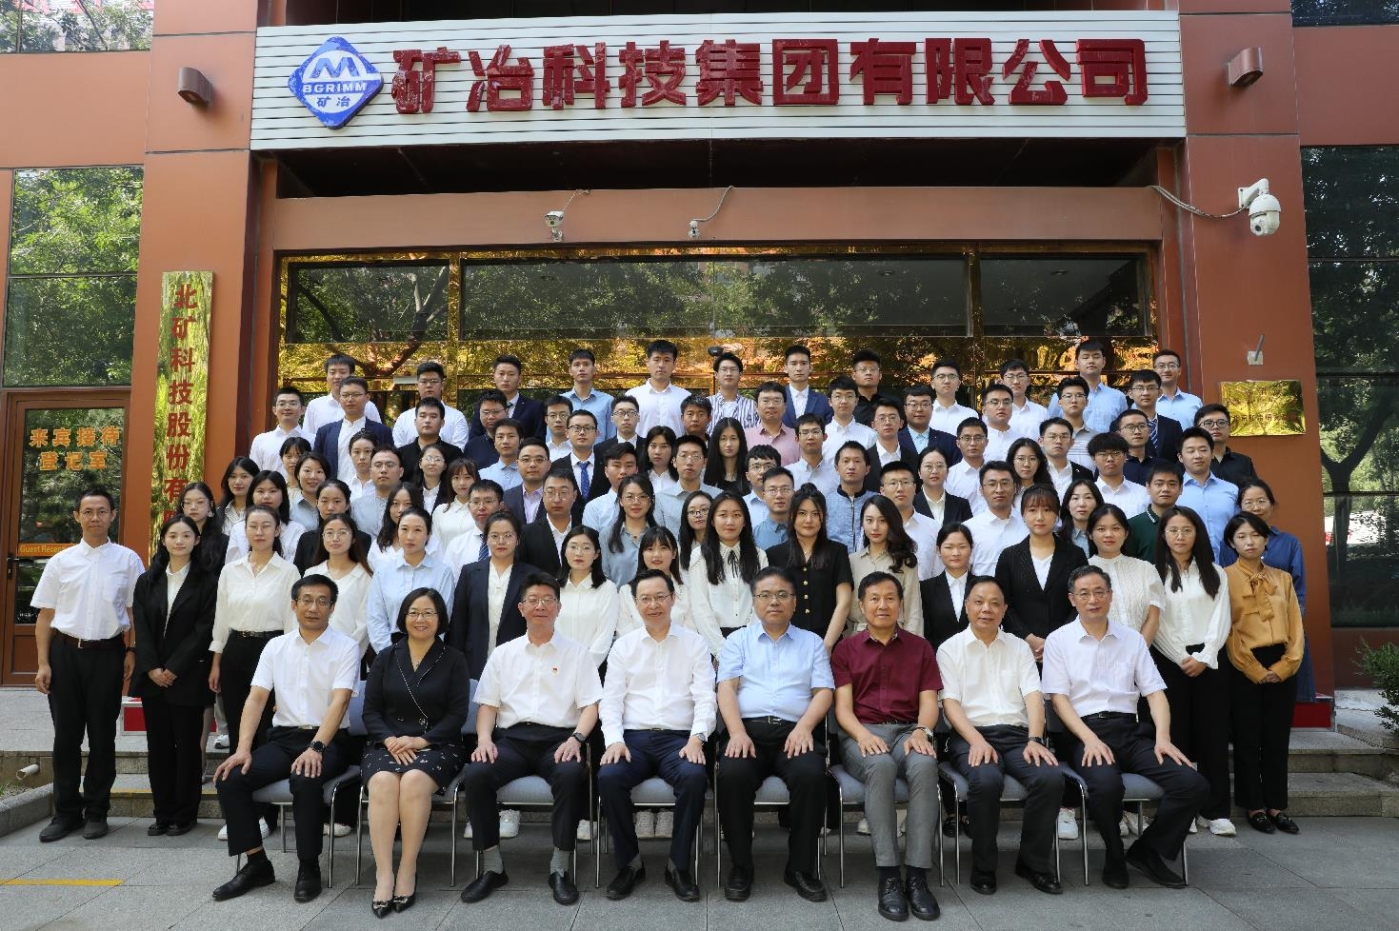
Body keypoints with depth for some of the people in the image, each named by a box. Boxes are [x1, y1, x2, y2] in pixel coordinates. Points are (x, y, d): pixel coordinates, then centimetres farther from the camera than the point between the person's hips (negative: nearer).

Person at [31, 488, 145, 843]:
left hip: (107, 654, -1)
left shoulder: (128, 560, 0)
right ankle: (66, 811, 21)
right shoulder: (60, 561, 5)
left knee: (102, 735, 7)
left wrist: (132, 651, -5)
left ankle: (96, 812, 19)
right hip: (65, 652, 2)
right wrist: (43, 663, 1)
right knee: (66, 735, 8)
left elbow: (136, 611, 3)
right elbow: (45, 615, 6)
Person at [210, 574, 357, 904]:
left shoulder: (345, 648, -4)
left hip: (327, 740, -4)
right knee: (229, 779, -18)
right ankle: (256, 863, -2)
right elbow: (256, 698, 2)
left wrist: (315, 747, -29)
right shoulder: (276, 646, 9)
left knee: (305, 780, -34)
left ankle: (308, 867, -13)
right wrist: (243, 749, -11)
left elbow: (339, 702, -15)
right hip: (283, 737, 5)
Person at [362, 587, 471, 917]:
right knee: (382, 782, -32)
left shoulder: (453, 660, 7)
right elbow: (371, 710, 9)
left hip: (437, 745, -2)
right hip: (387, 744, 2)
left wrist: (421, 740, -13)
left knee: (415, 780, -34)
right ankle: (383, 874, -32)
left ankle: (408, 870, -24)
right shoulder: (386, 658, 14)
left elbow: (457, 714, 0)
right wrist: (390, 740, -10)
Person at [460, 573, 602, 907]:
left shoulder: (576, 652, 12)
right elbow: (487, 704, 15)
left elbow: (590, 705, 5)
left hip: (558, 738, -2)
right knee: (476, 774, -28)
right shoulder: (502, 654, 19)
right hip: (511, 738, 2)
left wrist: (576, 738, -13)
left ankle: (559, 868, -18)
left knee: (572, 774, -35)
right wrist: (484, 738, -5)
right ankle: (492, 867, -11)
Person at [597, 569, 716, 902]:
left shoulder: (694, 643, 9)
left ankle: (679, 865, -11)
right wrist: (614, 740, -11)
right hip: (633, 737, 1)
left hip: (679, 738, -1)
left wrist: (696, 738, -15)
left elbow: (705, 697, 1)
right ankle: (629, 862, -7)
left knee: (694, 777, -33)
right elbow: (611, 699, 7)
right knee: (608, 777, -29)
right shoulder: (623, 646, 13)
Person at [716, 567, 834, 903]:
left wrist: (803, 727, -12)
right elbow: (726, 689, 5)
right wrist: (738, 732, -13)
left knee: (811, 774, -32)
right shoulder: (738, 640, 18)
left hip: (794, 732, 1)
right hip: (748, 729, 0)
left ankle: (800, 867, -12)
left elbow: (824, 692, 8)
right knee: (732, 774, -32)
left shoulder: (812, 642, 20)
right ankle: (740, 865, -12)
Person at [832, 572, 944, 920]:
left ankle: (917, 875, -30)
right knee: (880, 766, -37)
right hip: (861, 734, -1)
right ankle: (888, 876, -32)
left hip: (909, 731, 1)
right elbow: (842, 706, 4)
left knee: (924, 765, -35)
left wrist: (922, 730, -15)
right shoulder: (846, 649, 14)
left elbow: (929, 702, 8)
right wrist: (862, 734, -17)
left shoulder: (920, 647, 17)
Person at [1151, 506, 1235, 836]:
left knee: (1213, 733, 2)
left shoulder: (1214, 574, 11)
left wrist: (1204, 657, -9)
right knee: (1175, 735, 0)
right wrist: (1182, 658, -9)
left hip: (1209, 660, 2)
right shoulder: (1154, 573, 4)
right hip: (1169, 660, -2)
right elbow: (1155, 624, -2)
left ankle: (1216, 810, 8)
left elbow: (1221, 619, 2)